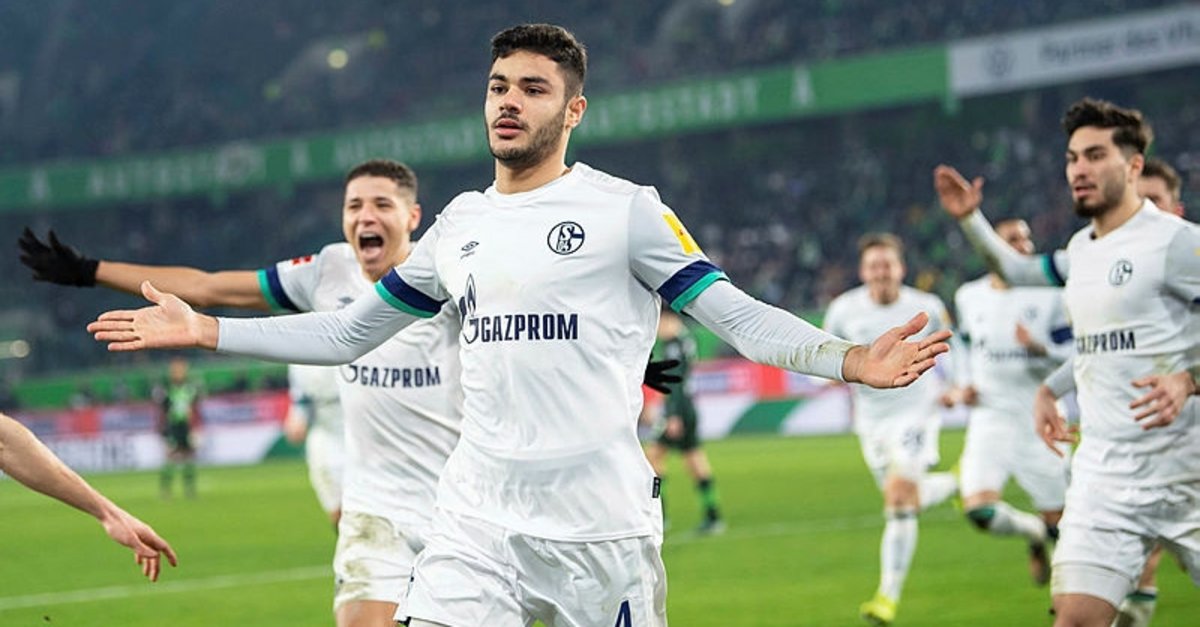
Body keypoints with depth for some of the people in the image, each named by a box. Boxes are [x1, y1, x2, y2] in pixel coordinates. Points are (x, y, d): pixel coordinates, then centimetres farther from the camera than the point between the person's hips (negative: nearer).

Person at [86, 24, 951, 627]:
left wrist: (851, 360, -19)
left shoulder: (625, 210, 0)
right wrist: (203, 330, 19)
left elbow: (735, 315, -4)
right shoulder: (460, 224, 14)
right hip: (477, 517, 4)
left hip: (600, 521, -4)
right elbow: (348, 333, 23)